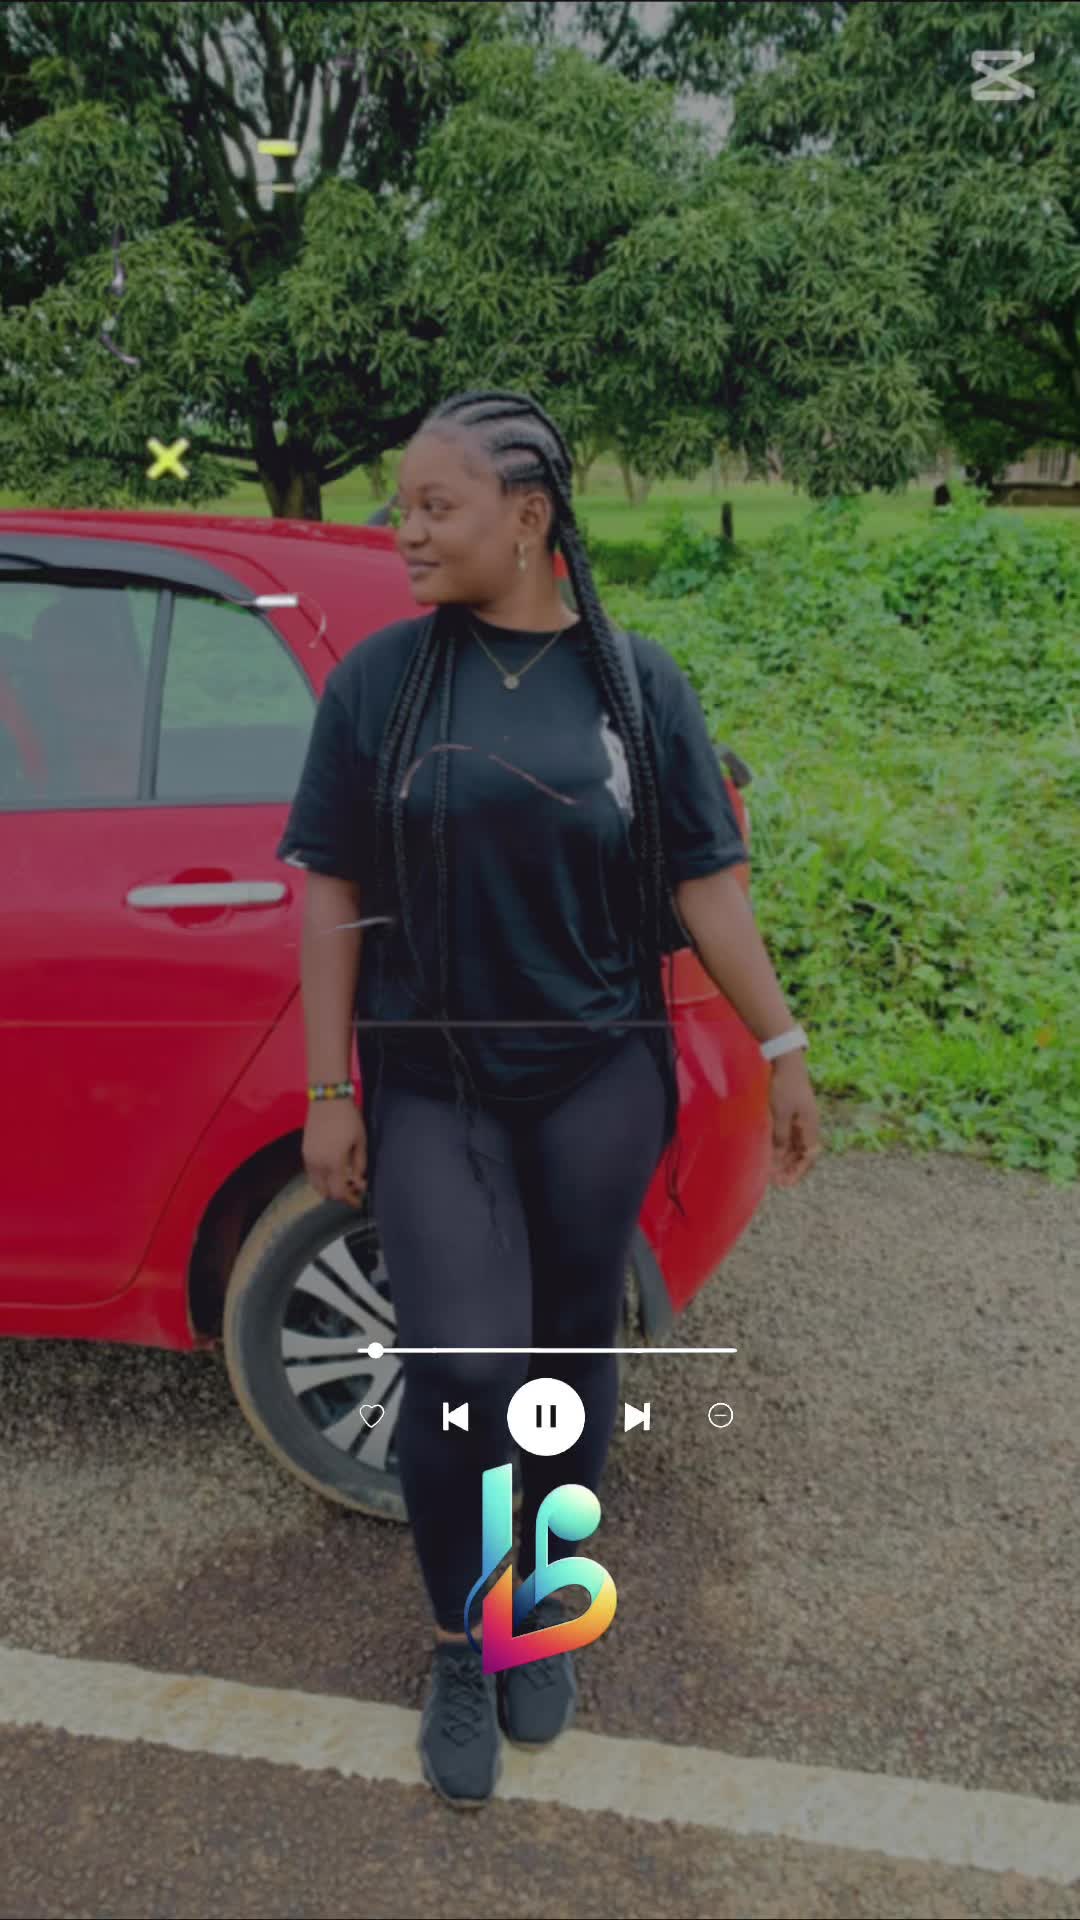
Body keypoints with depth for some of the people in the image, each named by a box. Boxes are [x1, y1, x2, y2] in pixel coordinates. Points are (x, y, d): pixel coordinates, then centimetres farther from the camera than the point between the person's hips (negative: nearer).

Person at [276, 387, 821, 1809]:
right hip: (432, 1089, -1)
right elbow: (333, 889, -1)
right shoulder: (380, 678, -2)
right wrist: (330, 1091, -4)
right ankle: (466, 1647, 23)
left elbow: (703, 883, 2)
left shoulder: (637, 682, 0)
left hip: (601, 1081, 1)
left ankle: (542, 1606, 39)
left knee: (572, 1357, 12)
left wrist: (783, 1049, 1)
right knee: (462, 1377, -6)